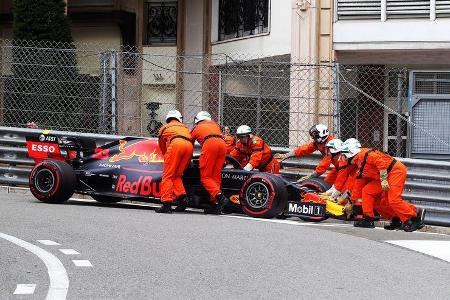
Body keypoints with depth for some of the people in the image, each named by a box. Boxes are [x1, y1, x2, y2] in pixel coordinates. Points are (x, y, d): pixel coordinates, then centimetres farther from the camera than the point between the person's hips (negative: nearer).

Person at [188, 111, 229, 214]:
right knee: (216, 176, 8)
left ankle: (219, 196, -27)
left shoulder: (196, 127, 29)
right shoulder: (215, 124, 36)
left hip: (209, 144, -4)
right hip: (222, 143, 4)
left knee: (205, 177, -4)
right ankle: (216, 204, -2)